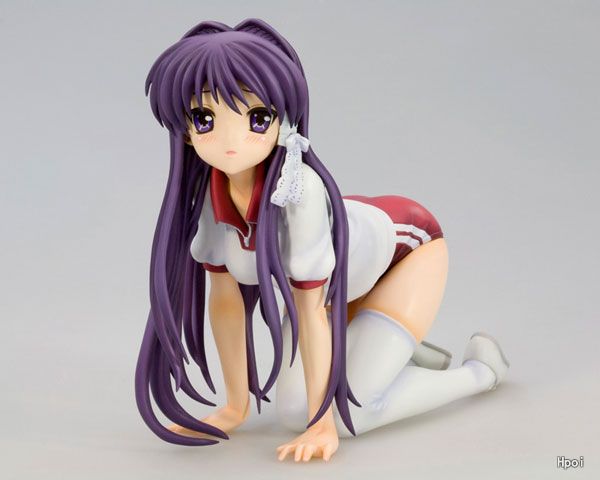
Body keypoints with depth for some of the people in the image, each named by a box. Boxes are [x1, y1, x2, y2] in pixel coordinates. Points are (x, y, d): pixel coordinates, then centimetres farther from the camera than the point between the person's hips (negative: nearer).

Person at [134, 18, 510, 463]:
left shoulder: (299, 193, -42)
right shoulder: (204, 192, -25)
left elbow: (311, 310, -34)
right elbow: (223, 295, -14)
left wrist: (323, 423, -25)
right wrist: (236, 407, -7)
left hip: (404, 246, -5)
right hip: (345, 278, 6)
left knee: (349, 411, -16)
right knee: (295, 412, -3)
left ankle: (482, 370, 9)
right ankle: (410, 352, 23)